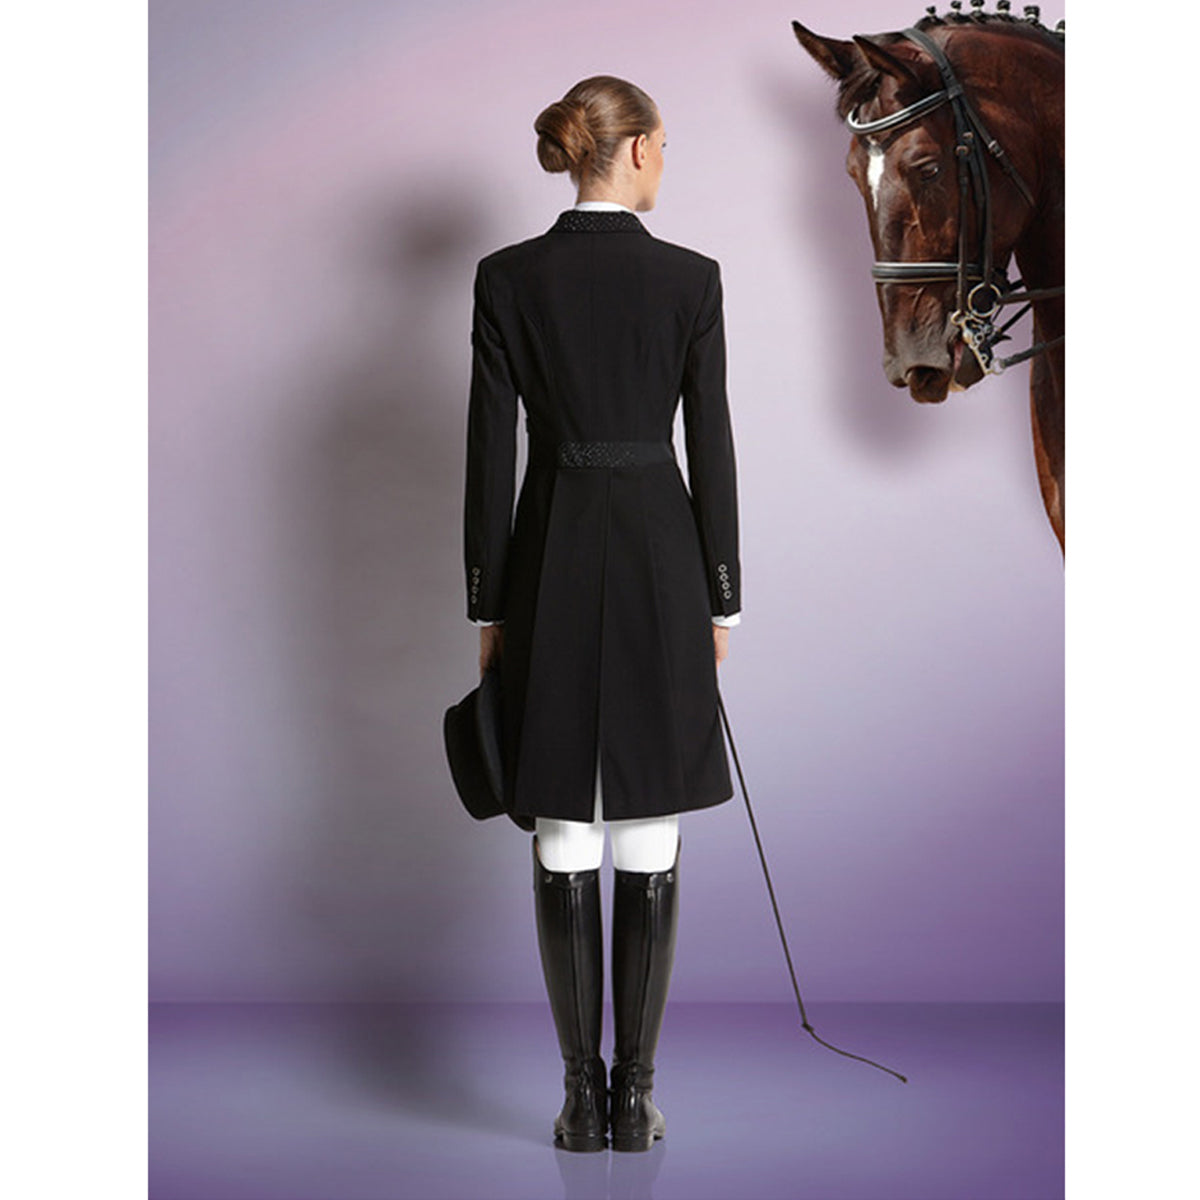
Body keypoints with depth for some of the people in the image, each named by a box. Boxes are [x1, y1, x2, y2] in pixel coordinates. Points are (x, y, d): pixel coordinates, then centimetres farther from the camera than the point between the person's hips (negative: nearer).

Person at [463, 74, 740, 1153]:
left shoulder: (508, 278, -1)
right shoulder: (690, 278, -3)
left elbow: (492, 453, -2)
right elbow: (711, 448, -2)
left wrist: (489, 607, 5)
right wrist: (721, 600, 6)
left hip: (552, 563, 1)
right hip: (660, 562, -1)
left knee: (566, 846, 7)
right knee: (649, 845, 6)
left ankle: (584, 1097, 12)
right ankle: (636, 1096, 11)